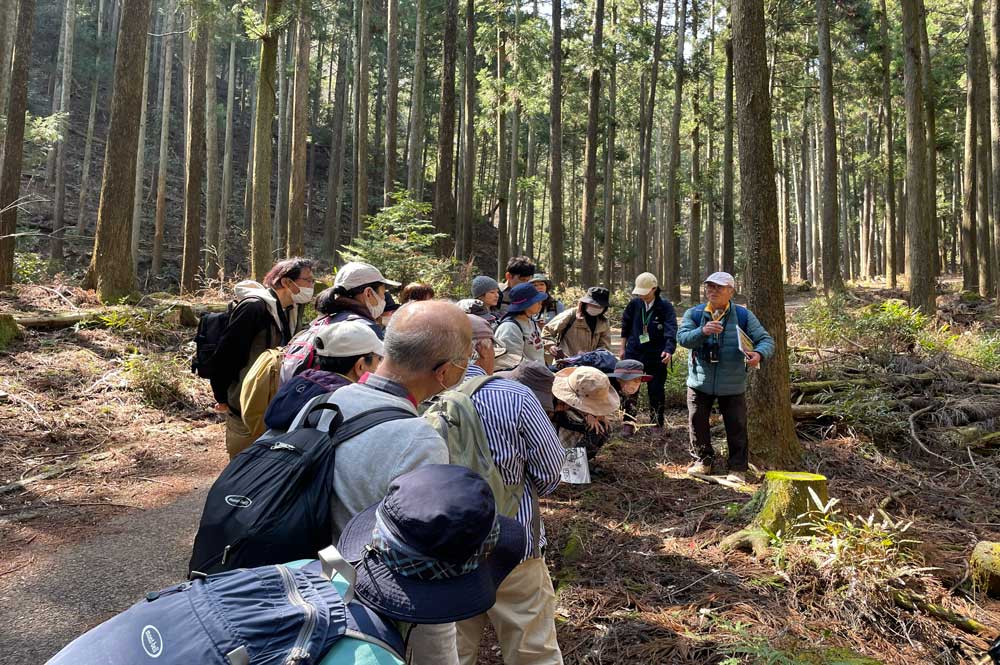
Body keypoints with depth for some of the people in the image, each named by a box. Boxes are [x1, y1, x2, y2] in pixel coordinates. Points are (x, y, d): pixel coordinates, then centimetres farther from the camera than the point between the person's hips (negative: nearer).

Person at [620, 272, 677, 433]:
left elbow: (671, 329, -22)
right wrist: (623, 348, 13)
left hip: (656, 355, -2)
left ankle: (657, 423, 22)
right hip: (634, 352, 3)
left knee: (656, 390, 6)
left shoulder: (665, 306, -11)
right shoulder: (634, 304, -2)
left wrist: (669, 350, -38)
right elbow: (625, 325, 11)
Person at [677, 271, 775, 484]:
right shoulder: (694, 314, 0)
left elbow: (766, 340, -3)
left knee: (736, 426, 4)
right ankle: (703, 459, 30)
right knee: (697, 422, 10)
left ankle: (738, 468, 20)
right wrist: (702, 332, -35)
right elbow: (682, 338, -15)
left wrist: (759, 353, -26)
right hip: (700, 381, 1)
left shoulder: (743, 315, -2)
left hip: (732, 385, -1)